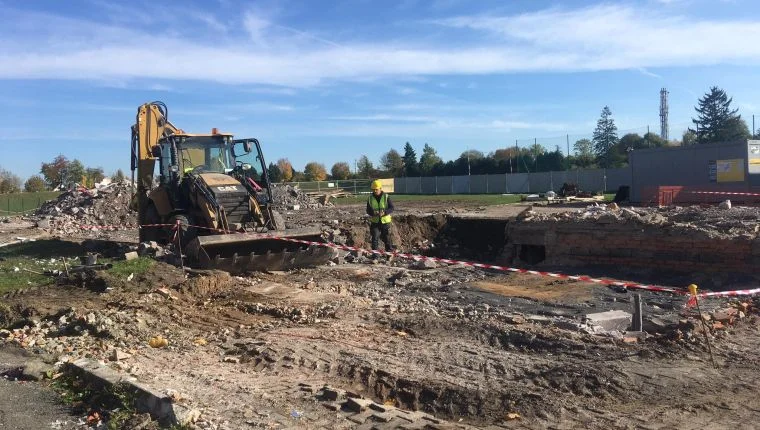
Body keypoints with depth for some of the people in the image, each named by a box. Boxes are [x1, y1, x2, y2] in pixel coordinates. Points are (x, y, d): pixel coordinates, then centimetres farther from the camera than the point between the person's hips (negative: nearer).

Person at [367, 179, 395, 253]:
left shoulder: (386, 197, -3)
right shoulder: (370, 198, 3)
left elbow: (391, 208, -9)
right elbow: (368, 210, 1)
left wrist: (384, 212, -28)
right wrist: (373, 212, -22)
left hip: (385, 221, -1)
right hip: (375, 222, 1)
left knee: (387, 238, 8)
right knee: (375, 238, -6)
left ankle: (390, 252, 25)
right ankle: (375, 253, 1)